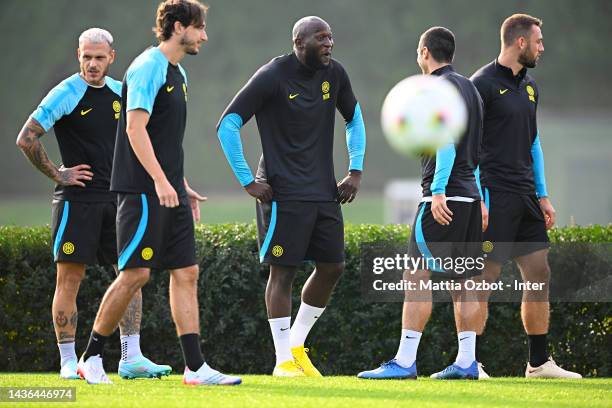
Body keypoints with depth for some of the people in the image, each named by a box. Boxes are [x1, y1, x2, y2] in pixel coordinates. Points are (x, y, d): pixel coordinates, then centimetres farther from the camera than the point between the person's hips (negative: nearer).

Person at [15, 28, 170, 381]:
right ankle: (68, 362, 1)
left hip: (116, 198, 6)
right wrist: (56, 174, -9)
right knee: (70, 278, -4)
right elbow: (27, 138, -13)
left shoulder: (121, 93, 10)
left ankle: (131, 358, 2)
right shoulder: (67, 94, -8)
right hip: (77, 199, -6)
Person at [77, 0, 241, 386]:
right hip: (143, 191, -9)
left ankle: (196, 368, 1)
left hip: (169, 192, 9)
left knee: (186, 272, 3)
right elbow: (135, 127, -19)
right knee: (136, 273, -9)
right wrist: (160, 181, -25)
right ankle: (91, 358, 3)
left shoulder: (178, 74, 19)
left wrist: (183, 187, 23)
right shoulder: (148, 67, -11)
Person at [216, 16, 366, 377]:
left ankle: (296, 346, 20)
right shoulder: (273, 77, -11)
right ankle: (284, 360, -1)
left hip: (324, 191, 7)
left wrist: (356, 171, 14)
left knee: (332, 266, 5)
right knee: (283, 270, -5)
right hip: (285, 193, -7)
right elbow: (227, 126, -10)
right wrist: (248, 181, -12)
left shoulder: (334, 73, 7)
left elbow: (355, 120, 24)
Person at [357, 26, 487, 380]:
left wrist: (438, 191, -24)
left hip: (444, 198, -9)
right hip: (470, 197, 9)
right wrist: (480, 199, 22)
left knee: (417, 276, -9)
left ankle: (405, 361, -13)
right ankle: (467, 361, 7)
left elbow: (448, 142, -19)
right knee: (461, 278, 10)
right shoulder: (469, 88, 19)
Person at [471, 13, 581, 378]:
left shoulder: (529, 86, 17)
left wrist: (543, 196, 19)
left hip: (525, 198, 8)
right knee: (484, 279, -7)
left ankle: (539, 362, 13)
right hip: (494, 197, -8)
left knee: (539, 275, 7)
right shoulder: (483, 84, -9)